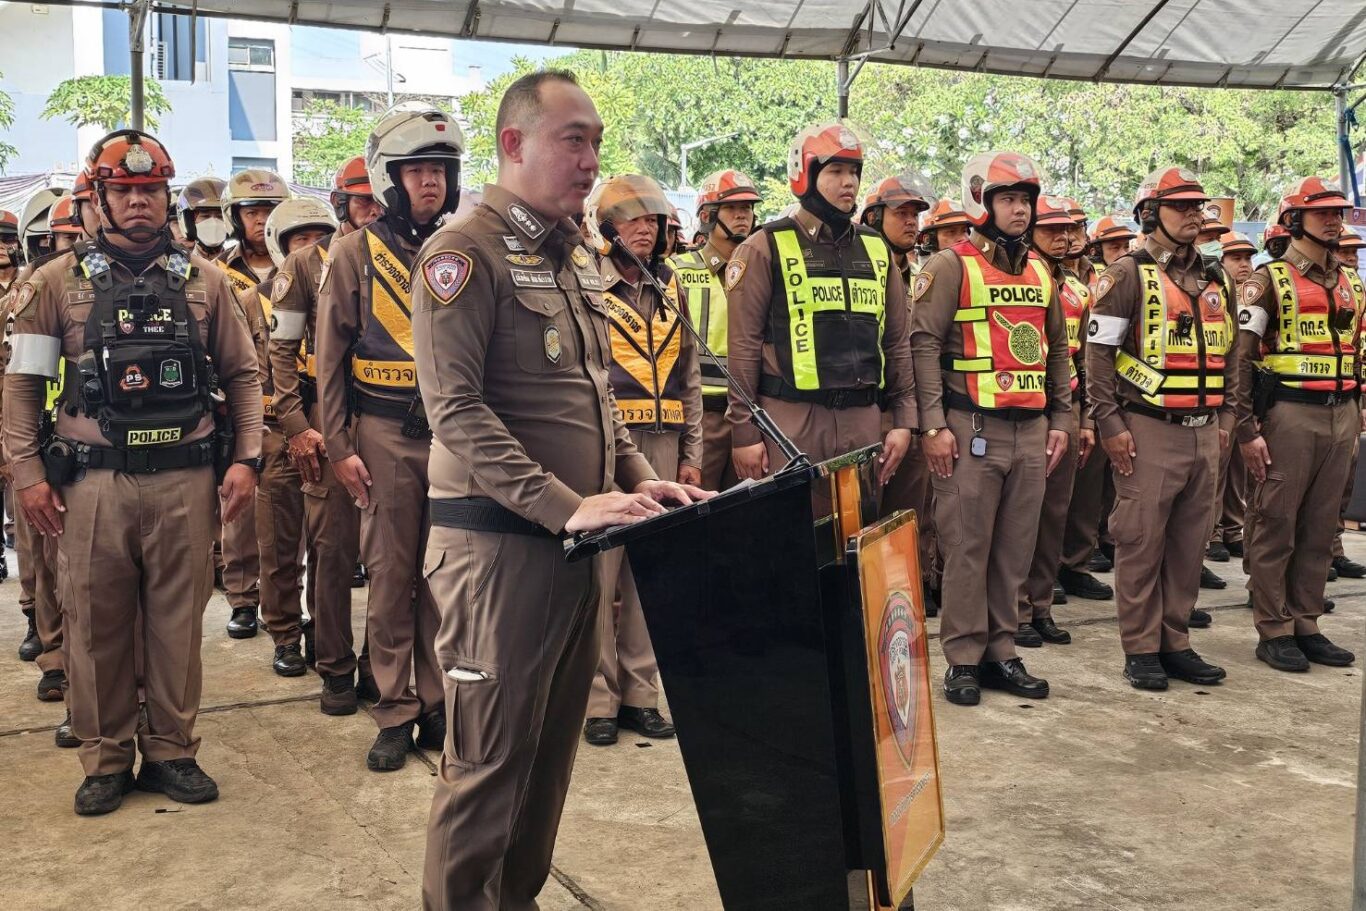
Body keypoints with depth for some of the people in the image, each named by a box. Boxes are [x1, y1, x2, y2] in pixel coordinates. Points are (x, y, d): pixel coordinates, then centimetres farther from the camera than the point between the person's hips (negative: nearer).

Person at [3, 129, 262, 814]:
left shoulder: (204, 281, 8)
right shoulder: (58, 282, 5)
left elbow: (241, 376, 11)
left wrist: (245, 458, 1)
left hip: (186, 480, 1)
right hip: (93, 481, 0)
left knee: (177, 622, 8)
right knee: (97, 623, 7)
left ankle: (171, 751, 23)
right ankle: (105, 759, 22)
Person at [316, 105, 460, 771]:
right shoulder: (355, 254, 2)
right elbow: (331, 359, 1)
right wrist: (339, 447, -5)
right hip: (386, 435, -2)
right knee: (390, 576, 3)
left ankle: (439, 706, 18)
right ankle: (395, 715, 13)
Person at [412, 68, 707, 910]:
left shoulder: (577, 256, 15)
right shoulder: (467, 253, -10)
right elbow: (458, 410, -18)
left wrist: (636, 476, 6)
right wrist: (565, 505, -24)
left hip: (576, 542, 8)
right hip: (498, 541, -8)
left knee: (555, 739, 15)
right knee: (491, 752, 0)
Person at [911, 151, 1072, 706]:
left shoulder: (1041, 273, 16)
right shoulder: (952, 266, -3)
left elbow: (1058, 350, 21)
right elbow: (924, 344, -9)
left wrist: (1060, 421, 14)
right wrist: (933, 426, -15)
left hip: (1032, 430, 6)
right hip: (973, 428, -6)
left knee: (1015, 547, 9)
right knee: (967, 547, -1)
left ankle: (1001, 651, 19)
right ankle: (964, 659, 8)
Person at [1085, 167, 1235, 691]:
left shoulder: (1216, 280, 16)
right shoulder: (1129, 274, -4)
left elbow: (1227, 352, 23)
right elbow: (1099, 351, -9)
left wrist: (1225, 415, 15)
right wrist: (1110, 423, -13)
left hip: (1205, 433, 6)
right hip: (1149, 431, -6)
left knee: (1189, 543, 10)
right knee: (1141, 542, -1)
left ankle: (1175, 642, 20)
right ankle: (1141, 649, 8)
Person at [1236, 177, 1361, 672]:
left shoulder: (1351, 284, 15)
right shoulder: (1270, 279, -4)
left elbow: (1355, 354, 22)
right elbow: (1241, 357, -9)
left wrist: (1356, 418, 16)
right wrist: (1247, 430, -14)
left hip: (1341, 415, 6)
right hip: (1290, 414, -6)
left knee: (1319, 528, 9)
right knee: (1276, 527, 0)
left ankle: (1305, 624, 19)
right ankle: (1273, 631, 8)